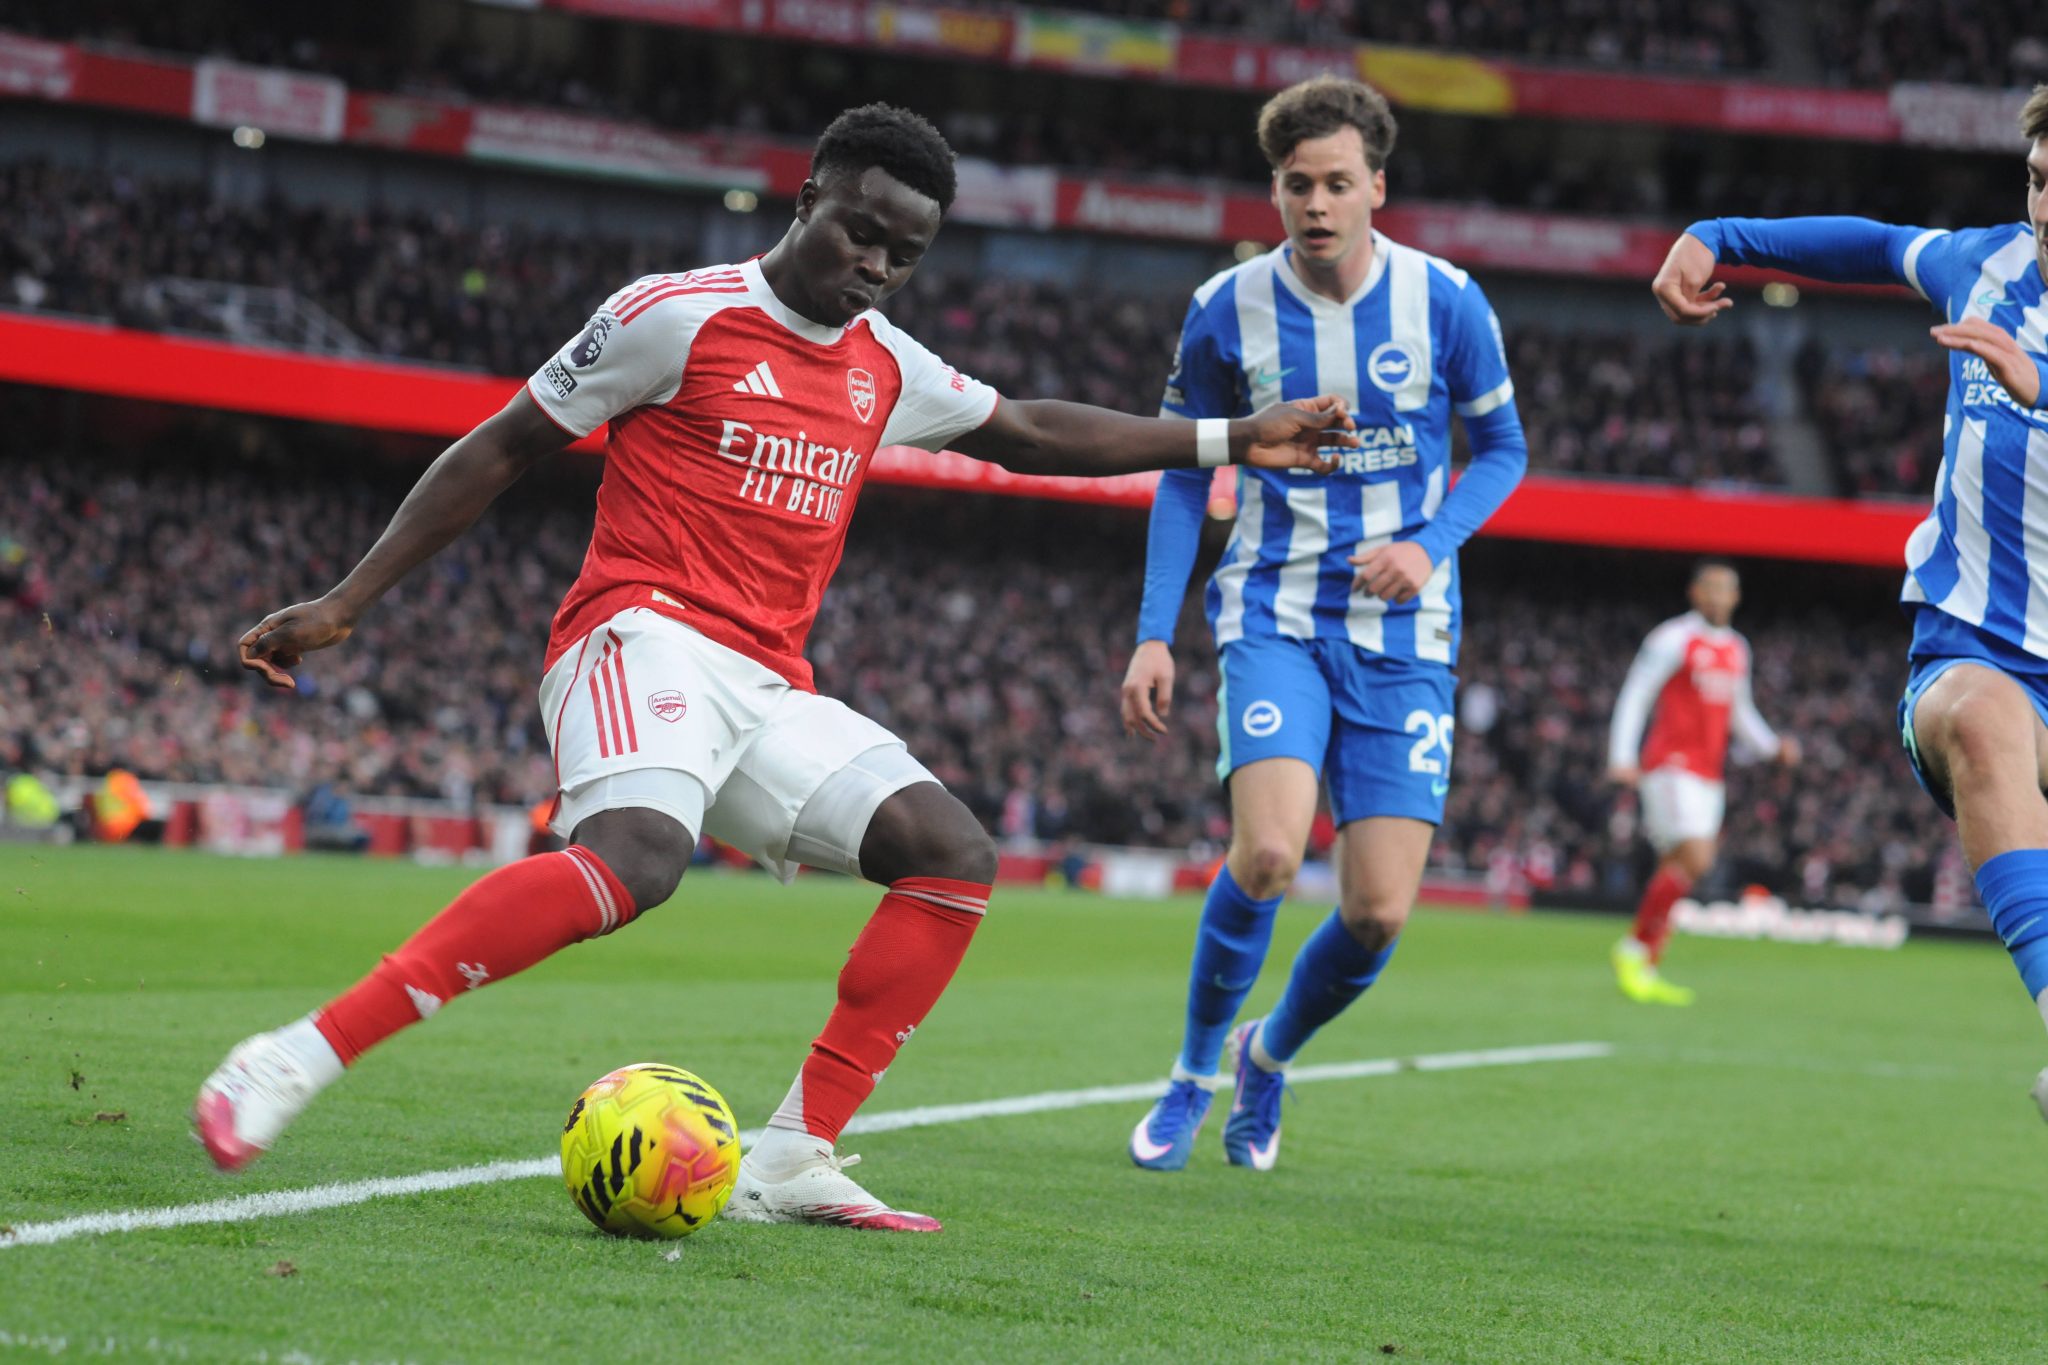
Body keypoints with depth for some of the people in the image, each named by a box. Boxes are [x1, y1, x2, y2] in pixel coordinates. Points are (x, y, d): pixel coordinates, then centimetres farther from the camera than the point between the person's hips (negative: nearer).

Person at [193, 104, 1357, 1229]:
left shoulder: (886, 368, 18)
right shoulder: (678, 315, -2)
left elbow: (1027, 433, 35)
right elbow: (500, 451, 2)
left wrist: (1228, 441, 33)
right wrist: (345, 604, -1)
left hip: (769, 690, 8)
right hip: (647, 636, -8)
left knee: (955, 856, -8)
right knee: (637, 858, -36)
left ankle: (795, 1160, -8)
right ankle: (300, 1056, -38)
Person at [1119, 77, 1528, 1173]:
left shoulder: (1444, 301, -5)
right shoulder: (1227, 311, -4)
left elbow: (1502, 447, 8)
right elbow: (1185, 473, 8)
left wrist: (1431, 544, -11)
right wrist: (1155, 634, 0)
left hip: (1403, 632, 1)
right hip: (1275, 615, -1)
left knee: (1378, 914, -5)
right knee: (1267, 852, -24)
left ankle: (1272, 1053, 28)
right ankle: (1194, 1071, 1)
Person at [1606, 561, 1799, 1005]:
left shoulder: (1737, 650, 16)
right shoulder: (1672, 640, -5)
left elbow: (1741, 714, 26)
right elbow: (1634, 697, -6)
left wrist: (1774, 746, 9)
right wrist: (1622, 758, -15)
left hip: (1709, 776, 7)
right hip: (1670, 765, -7)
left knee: (1676, 870, 5)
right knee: (1694, 859, -20)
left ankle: (1647, 970, 8)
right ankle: (1634, 948, -9)